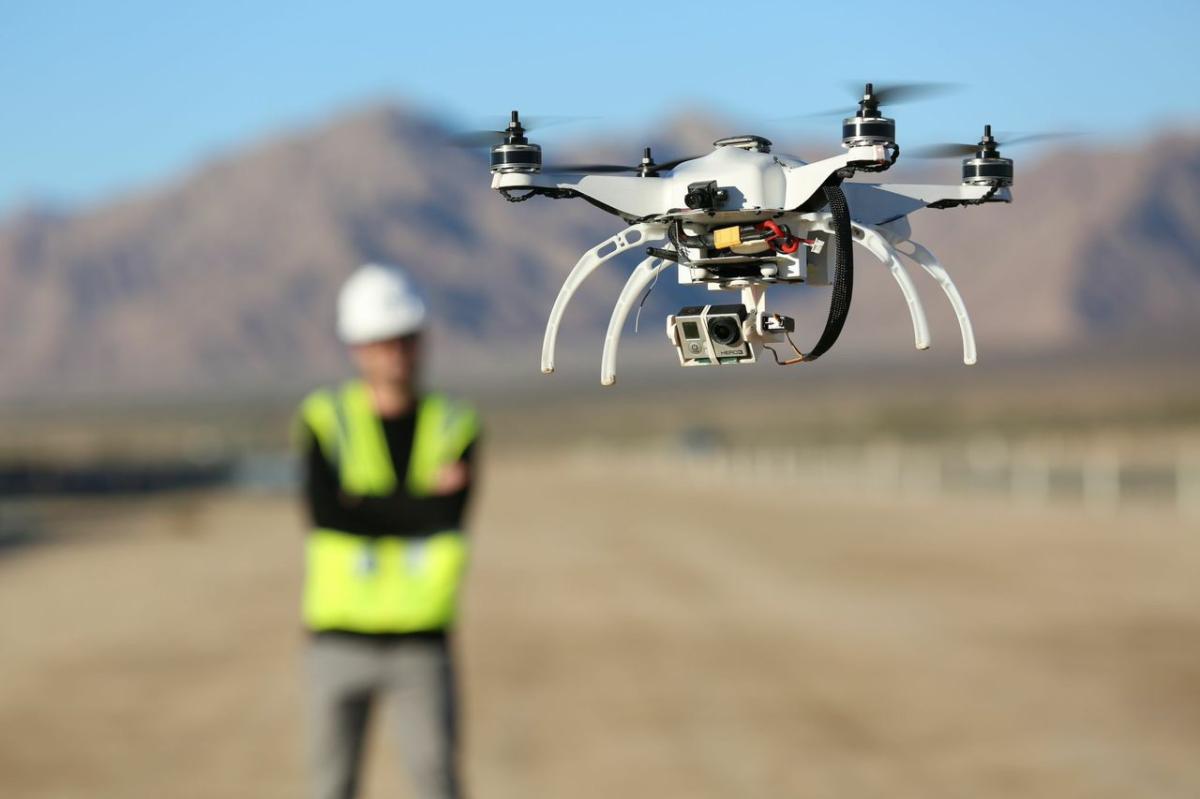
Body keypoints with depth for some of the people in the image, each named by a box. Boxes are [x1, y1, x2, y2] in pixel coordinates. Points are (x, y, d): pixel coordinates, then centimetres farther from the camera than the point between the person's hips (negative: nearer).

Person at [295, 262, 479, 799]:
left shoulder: (454, 426, 4)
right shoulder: (326, 419, 2)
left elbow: (449, 522, -11)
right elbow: (324, 511, -14)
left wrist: (366, 505, -13)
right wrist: (422, 497, -11)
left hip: (421, 639, 0)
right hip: (340, 636, 0)